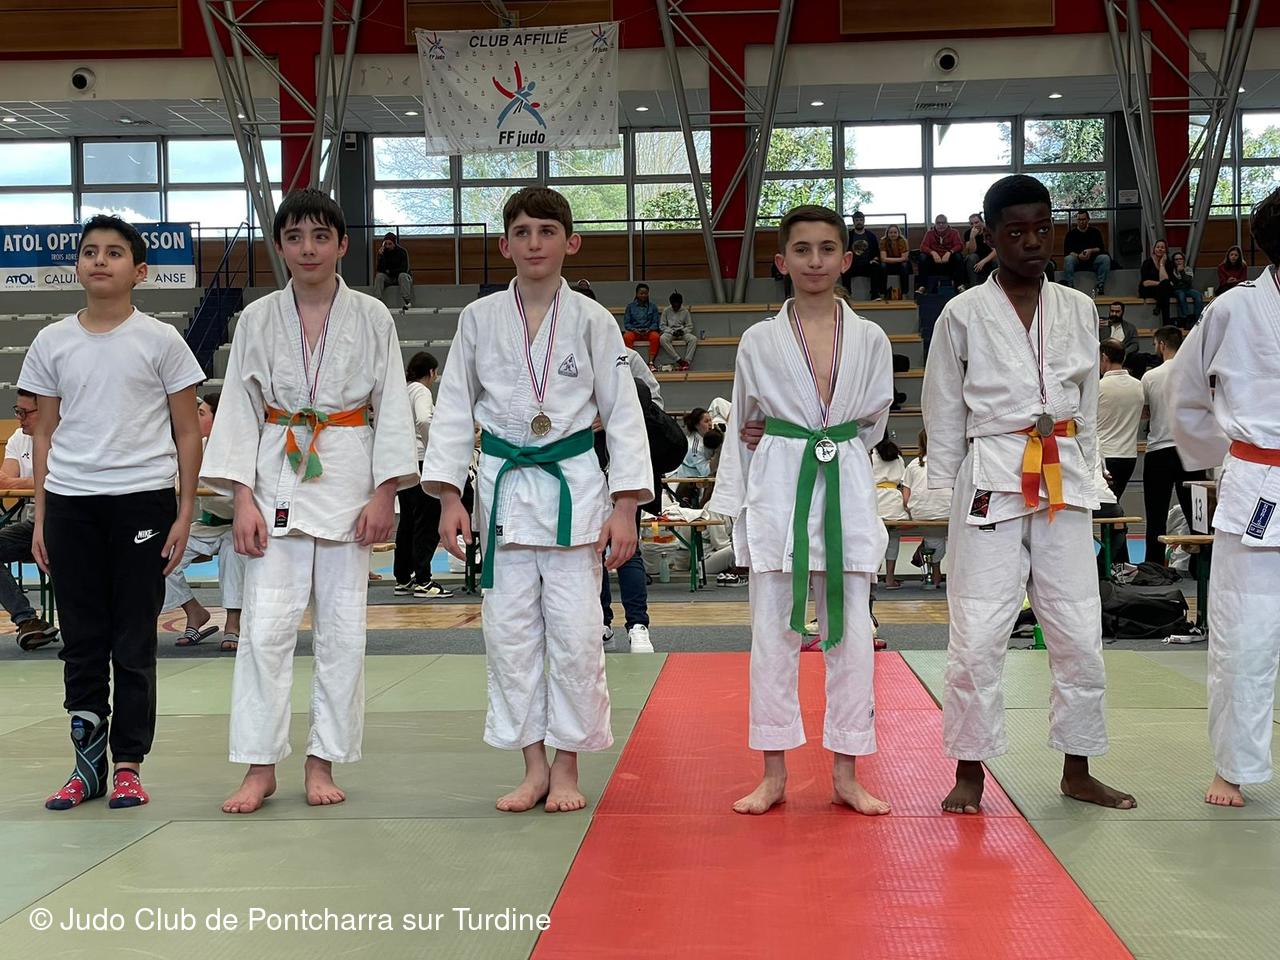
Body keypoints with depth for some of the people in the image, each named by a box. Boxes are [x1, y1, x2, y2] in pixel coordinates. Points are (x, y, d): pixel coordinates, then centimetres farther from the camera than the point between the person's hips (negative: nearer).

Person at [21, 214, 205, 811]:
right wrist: (39, 519, 7)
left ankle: (128, 766, 13)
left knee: (134, 643, 4)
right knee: (82, 642, 8)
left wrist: (184, 514, -4)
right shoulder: (52, 343, 8)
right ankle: (87, 764, 18)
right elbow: (44, 434, 12)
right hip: (69, 504, 3)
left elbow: (187, 434, 2)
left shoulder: (160, 341, 0)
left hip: (142, 499, -3)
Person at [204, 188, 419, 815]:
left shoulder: (371, 318, 2)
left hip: (349, 479, 0)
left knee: (342, 628, 3)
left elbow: (392, 406, 2)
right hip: (277, 479, 0)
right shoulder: (258, 319, 5)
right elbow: (239, 407, 4)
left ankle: (322, 761, 14)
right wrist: (242, 497, -4)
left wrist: (385, 493, -6)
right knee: (265, 625, -4)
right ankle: (260, 767, 5)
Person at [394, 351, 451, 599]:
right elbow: (424, 421, -25)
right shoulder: (421, 391, -8)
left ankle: (403, 579, 19)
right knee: (428, 522, -5)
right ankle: (423, 581, -5)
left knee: (408, 521, 14)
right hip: (420, 459, -9)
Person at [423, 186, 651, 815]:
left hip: (574, 485, -1)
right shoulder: (479, 319, 3)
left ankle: (567, 766, 15)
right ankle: (533, 766, 17)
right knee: (509, 630, 4)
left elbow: (622, 413, 0)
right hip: (504, 485, 2)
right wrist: (448, 496, -2)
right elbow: (454, 408, 6)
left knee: (575, 632, -1)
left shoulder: (592, 321, -1)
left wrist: (624, 507, -6)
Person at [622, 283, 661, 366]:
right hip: (634, 331, 0)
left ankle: (651, 362, -35)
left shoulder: (652, 307, 12)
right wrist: (635, 330, -11)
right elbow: (626, 323, 7)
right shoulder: (630, 306, 11)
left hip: (648, 331, 0)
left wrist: (649, 329, -11)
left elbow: (655, 322, 9)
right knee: (626, 337, -34)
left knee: (655, 337, -34)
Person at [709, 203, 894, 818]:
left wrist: (828, 447, 6)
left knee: (851, 635, 3)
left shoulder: (870, 341, 5)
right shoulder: (759, 341, 3)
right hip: (776, 492, 0)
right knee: (772, 634, 3)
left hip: (846, 490, 1)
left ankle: (846, 776, 14)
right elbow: (741, 430, 9)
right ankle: (774, 776, 13)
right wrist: (735, 510, 7)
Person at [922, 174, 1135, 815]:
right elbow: (943, 414, 3)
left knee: (1079, 634, 7)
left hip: (1064, 483, 4)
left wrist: (1080, 479, 12)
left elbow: (1087, 407, 16)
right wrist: (942, 496, 1)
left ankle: (1077, 772, 22)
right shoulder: (964, 314, -1)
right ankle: (969, 772, 11)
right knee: (978, 634, -5)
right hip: (991, 481, -3)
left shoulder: (1079, 310, 9)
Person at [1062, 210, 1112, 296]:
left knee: (1105, 258, -27)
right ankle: (1069, 286, -38)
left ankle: (1099, 287, -29)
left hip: (1092, 261, 1)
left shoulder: (1095, 232, 9)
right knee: (1068, 259, -33)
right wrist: (1078, 256, -23)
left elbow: (1101, 248, 2)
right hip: (1077, 261, -1)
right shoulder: (1071, 233, 4)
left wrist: (1091, 251, -18)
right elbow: (1066, 252, -5)